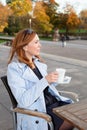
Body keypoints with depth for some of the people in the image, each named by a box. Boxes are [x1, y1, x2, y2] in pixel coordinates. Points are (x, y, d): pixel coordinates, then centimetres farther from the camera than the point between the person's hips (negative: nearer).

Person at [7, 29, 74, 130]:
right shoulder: (14, 68, -12)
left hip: (54, 102, 7)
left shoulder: (38, 62, 9)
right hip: (37, 111, -7)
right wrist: (45, 80, -24)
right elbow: (23, 101, -20)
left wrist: (54, 81, -4)